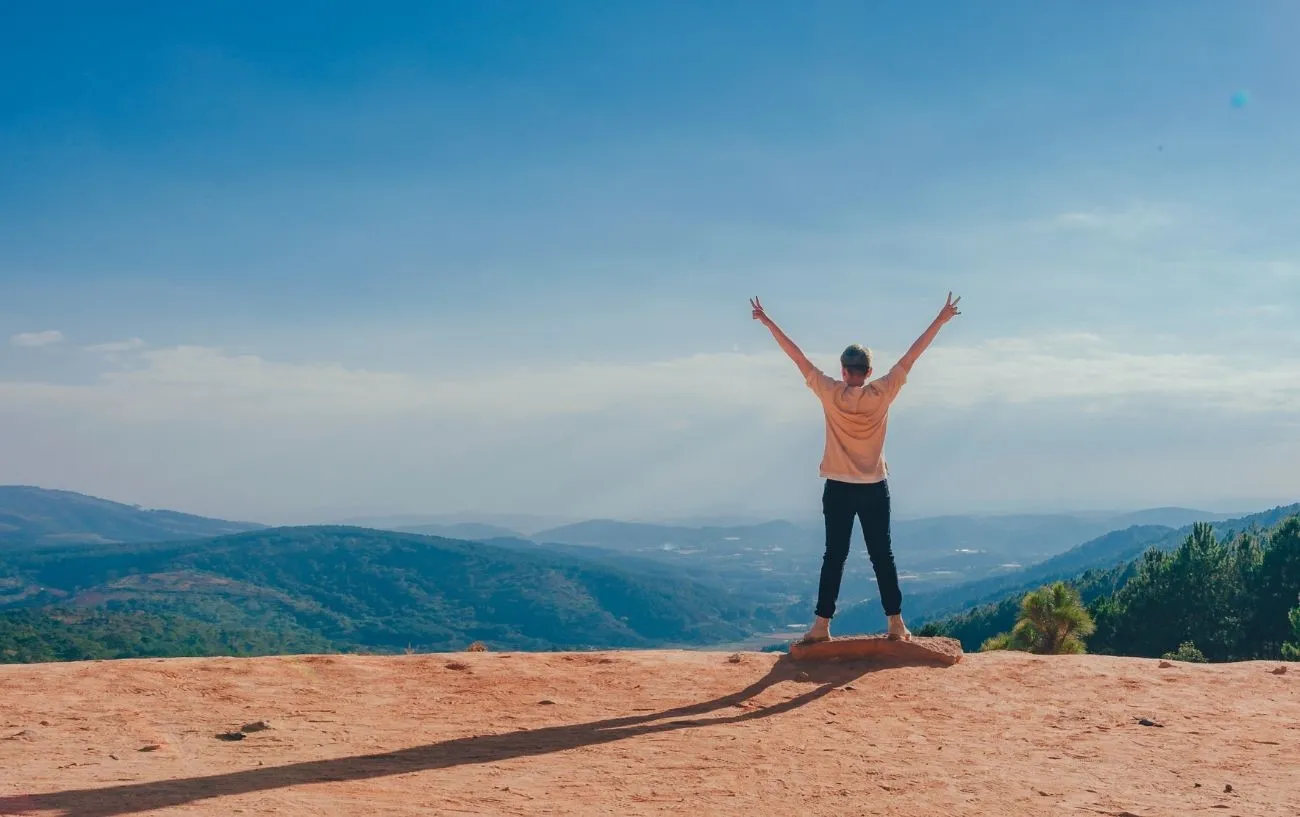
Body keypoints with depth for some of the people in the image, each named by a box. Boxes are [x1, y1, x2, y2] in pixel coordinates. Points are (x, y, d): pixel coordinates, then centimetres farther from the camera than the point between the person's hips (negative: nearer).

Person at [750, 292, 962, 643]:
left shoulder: (831, 393, -8)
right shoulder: (882, 393, -6)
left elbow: (798, 357, -4)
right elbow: (911, 356, -1)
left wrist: (768, 323, 1)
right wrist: (940, 321, 5)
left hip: (839, 488, -1)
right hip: (875, 488, 1)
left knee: (834, 556, 3)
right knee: (882, 555, 6)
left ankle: (822, 625, 1)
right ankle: (896, 622, 8)